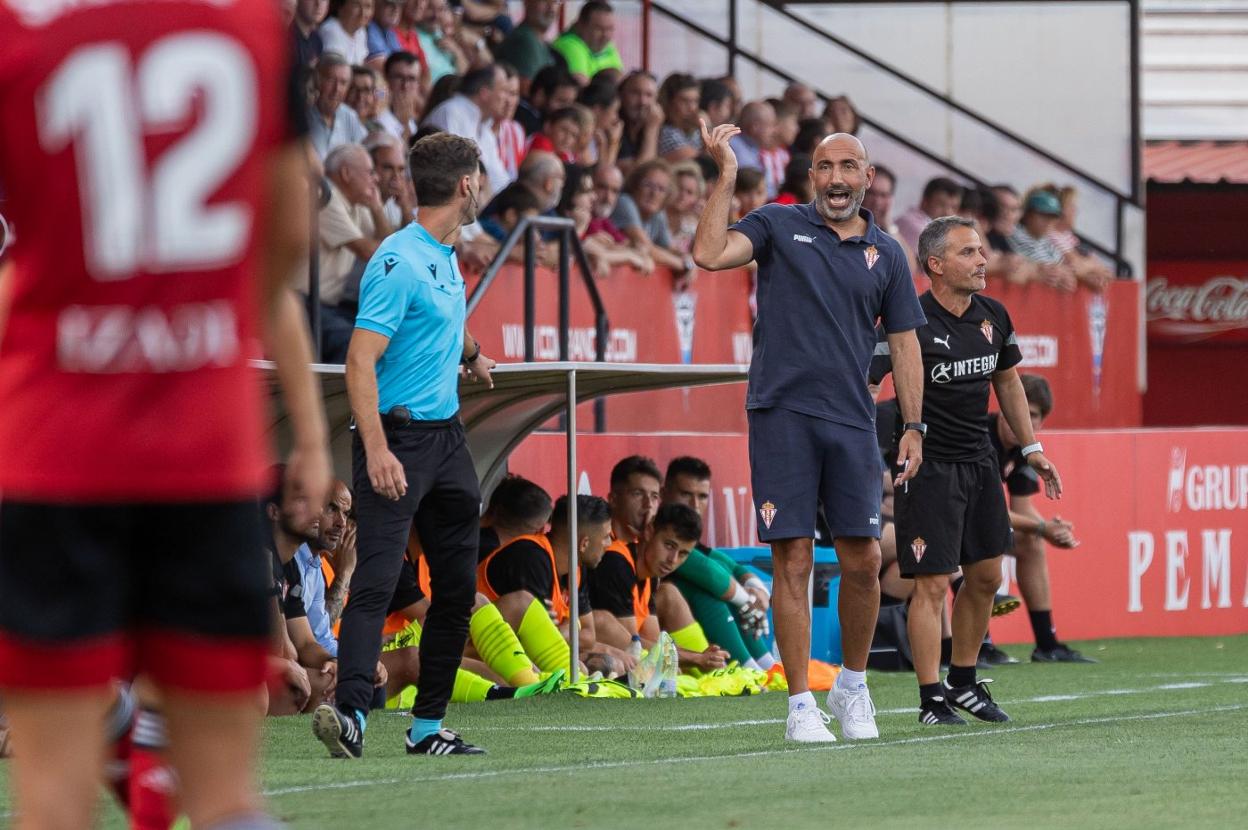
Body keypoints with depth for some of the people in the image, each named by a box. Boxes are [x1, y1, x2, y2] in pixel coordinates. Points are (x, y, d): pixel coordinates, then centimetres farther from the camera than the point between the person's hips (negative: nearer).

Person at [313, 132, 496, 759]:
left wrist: (472, 352, 46)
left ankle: (428, 726, 16)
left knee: (457, 586, 10)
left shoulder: (446, 256, 13)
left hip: (447, 436, 9)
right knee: (377, 578, -19)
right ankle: (350, 714, -28)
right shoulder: (399, 261, -16)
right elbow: (361, 360, -23)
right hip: (399, 438, -9)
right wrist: (376, 448, -30)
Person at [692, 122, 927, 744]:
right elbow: (709, 254, -11)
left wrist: (913, 425, 10)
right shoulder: (779, 225, 5)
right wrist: (726, 175, -12)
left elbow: (903, 341, 16)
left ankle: (853, 685, 22)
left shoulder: (886, 255, 13)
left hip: (851, 420, 3)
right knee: (794, 562, -5)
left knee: (863, 561, 1)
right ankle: (801, 704, 1)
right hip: (782, 413, -3)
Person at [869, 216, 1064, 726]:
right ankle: (932, 700, -4)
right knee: (933, 584, -8)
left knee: (985, 577, 12)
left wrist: (1031, 448, 20)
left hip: (979, 461, 7)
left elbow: (1007, 381, 21)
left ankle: (963, 681, 27)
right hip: (927, 467, -7)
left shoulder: (993, 317, 5)